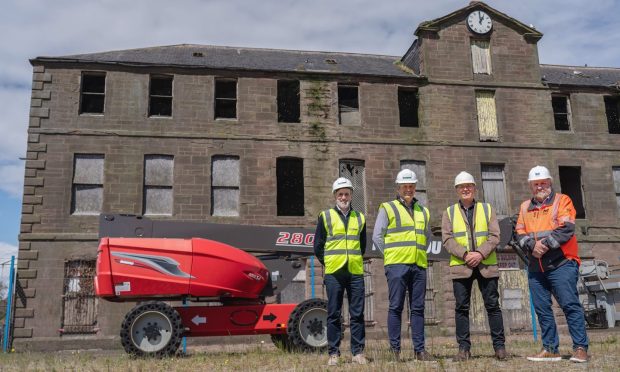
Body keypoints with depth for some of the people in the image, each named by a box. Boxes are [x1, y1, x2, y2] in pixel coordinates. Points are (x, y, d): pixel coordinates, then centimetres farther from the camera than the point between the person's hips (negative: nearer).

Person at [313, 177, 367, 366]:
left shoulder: (360, 218, 13)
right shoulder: (325, 216, 5)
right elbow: (318, 246, 7)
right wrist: (328, 263, 9)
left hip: (355, 272, 2)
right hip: (334, 273, -2)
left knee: (357, 314, 3)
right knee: (333, 314, 2)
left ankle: (358, 352, 11)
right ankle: (333, 353, 8)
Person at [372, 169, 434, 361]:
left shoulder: (423, 212, 18)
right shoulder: (387, 208, 4)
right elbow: (377, 236, 2)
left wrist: (420, 252, 15)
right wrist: (390, 255, -1)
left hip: (419, 265, 5)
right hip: (397, 265, -4)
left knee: (418, 308, 6)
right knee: (396, 307, -3)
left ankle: (419, 349, 11)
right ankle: (395, 349, 1)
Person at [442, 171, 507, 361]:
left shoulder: (487, 209, 11)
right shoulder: (449, 212, 10)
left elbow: (494, 236, 2)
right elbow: (447, 239, -1)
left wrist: (481, 253, -13)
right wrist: (465, 254, -14)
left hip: (486, 265, 0)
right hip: (460, 266, 0)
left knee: (493, 305, 2)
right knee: (461, 307, 1)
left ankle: (500, 345, 12)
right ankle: (464, 348, 8)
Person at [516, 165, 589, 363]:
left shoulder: (562, 201, 3)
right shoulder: (525, 207, 16)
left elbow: (566, 229, -11)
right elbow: (520, 233, 7)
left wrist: (546, 244, -17)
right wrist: (531, 245, -12)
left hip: (561, 263, -5)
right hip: (536, 266, 5)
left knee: (570, 305, -8)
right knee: (542, 308, 6)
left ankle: (580, 348, -3)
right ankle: (550, 349, 15)